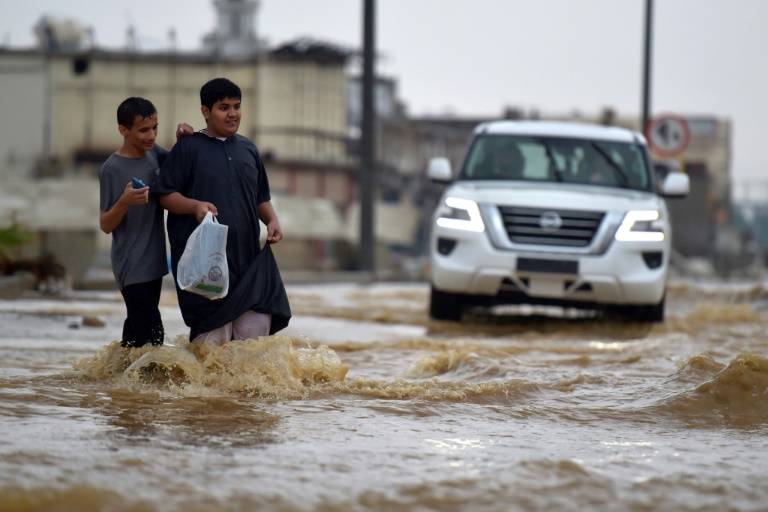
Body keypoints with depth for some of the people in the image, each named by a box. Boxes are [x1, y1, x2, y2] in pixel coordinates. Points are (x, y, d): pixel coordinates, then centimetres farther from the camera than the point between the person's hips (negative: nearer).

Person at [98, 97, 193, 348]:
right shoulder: (112, 169, -14)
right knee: (151, 336, -13)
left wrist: (184, 140, 0)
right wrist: (124, 202, -31)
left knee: (136, 330, 13)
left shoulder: (152, 153, 4)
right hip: (132, 267, -7)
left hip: (154, 260, 7)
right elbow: (105, 225, -11)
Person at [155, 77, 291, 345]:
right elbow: (166, 195, -2)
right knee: (212, 335, -8)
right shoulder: (188, 148, 2)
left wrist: (272, 221, 4)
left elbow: (261, 197, 24)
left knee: (258, 323, -5)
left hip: (247, 255, 5)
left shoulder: (248, 149, 17)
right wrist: (195, 206, -21)